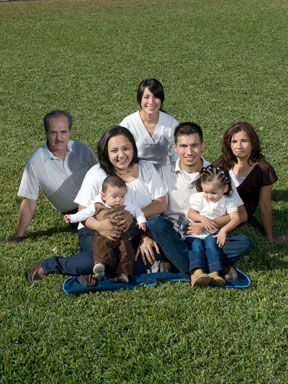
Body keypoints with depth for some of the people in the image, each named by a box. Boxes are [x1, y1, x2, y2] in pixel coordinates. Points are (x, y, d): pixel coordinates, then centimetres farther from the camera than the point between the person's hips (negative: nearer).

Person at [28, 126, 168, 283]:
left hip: (136, 230, 4)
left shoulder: (146, 169, 1)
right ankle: (48, 265, -12)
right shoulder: (96, 174, -6)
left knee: (156, 249, -28)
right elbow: (83, 212, -7)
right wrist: (99, 225, -31)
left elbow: (161, 204, -3)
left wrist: (134, 215, -22)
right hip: (96, 231, -3)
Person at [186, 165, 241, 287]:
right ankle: (197, 272, -52)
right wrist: (201, 218, -19)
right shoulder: (199, 198, 4)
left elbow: (236, 219, -10)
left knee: (211, 241, -32)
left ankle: (215, 273, -45)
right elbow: (190, 213, 1)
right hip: (195, 233, 1)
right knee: (196, 245, -29)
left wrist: (224, 230, -26)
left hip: (213, 233, 0)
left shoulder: (228, 201, 1)